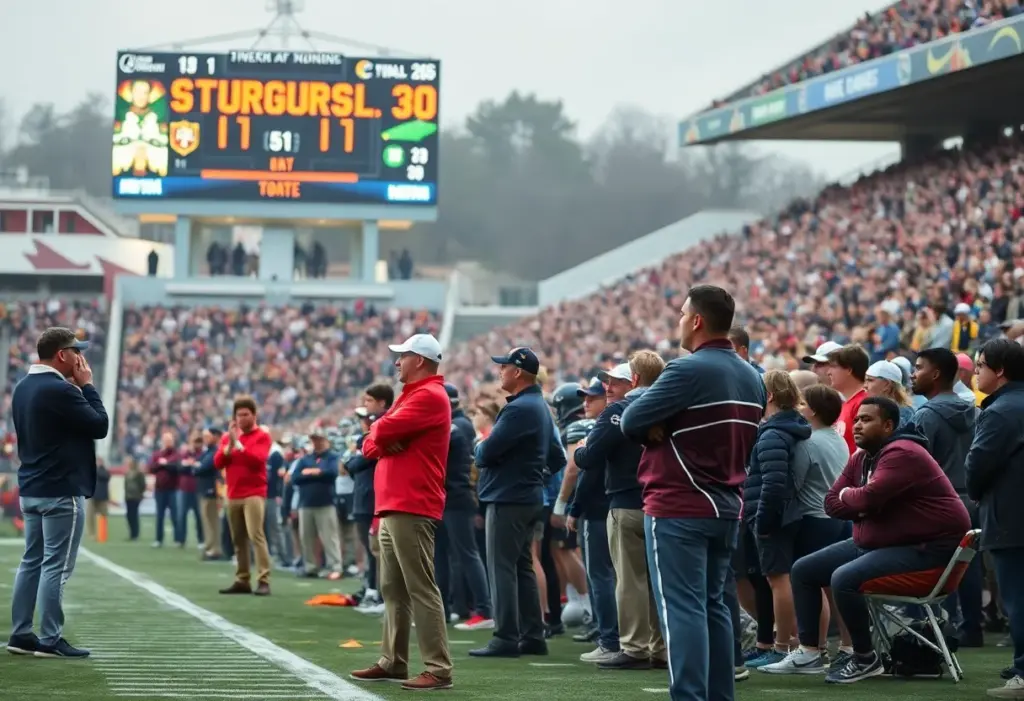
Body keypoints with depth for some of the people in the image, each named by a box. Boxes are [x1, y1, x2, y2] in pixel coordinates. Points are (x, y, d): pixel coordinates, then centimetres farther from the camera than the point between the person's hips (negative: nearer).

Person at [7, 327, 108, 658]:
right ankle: (50, 640, -4)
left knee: (32, 562, 12)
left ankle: (21, 635, 14)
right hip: (62, 492, -9)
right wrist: (86, 386, -6)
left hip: (30, 490, 9)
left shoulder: (23, 388, 10)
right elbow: (100, 426, -14)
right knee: (56, 566, -5)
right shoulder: (60, 390, -19)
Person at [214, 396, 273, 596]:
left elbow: (258, 460, -16)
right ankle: (242, 581, 9)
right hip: (233, 495, 6)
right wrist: (229, 445, -9)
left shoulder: (262, 436, -1)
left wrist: (238, 443, -17)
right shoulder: (227, 437, 15)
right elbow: (218, 462, 5)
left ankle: (263, 581, -19)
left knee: (256, 535, -15)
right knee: (238, 540, 5)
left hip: (254, 494, -6)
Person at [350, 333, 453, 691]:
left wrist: (380, 432, 3)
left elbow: (385, 431, -20)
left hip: (412, 509, -10)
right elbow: (371, 444, 19)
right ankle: (393, 662, 18)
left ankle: (439, 670, -15)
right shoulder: (410, 396, 23)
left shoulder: (429, 396, -10)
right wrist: (380, 441, -4)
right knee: (393, 590, 12)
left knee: (421, 589, -13)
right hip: (392, 508, 10)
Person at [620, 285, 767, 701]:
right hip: (727, 507, 8)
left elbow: (630, 421, -14)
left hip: (678, 510, -8)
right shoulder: (753, 379, 11)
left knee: (682, 609, -8)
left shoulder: (689, 371, -15)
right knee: (714, 606, 13)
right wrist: (676, 432, 7)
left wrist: (659, 432, 5)